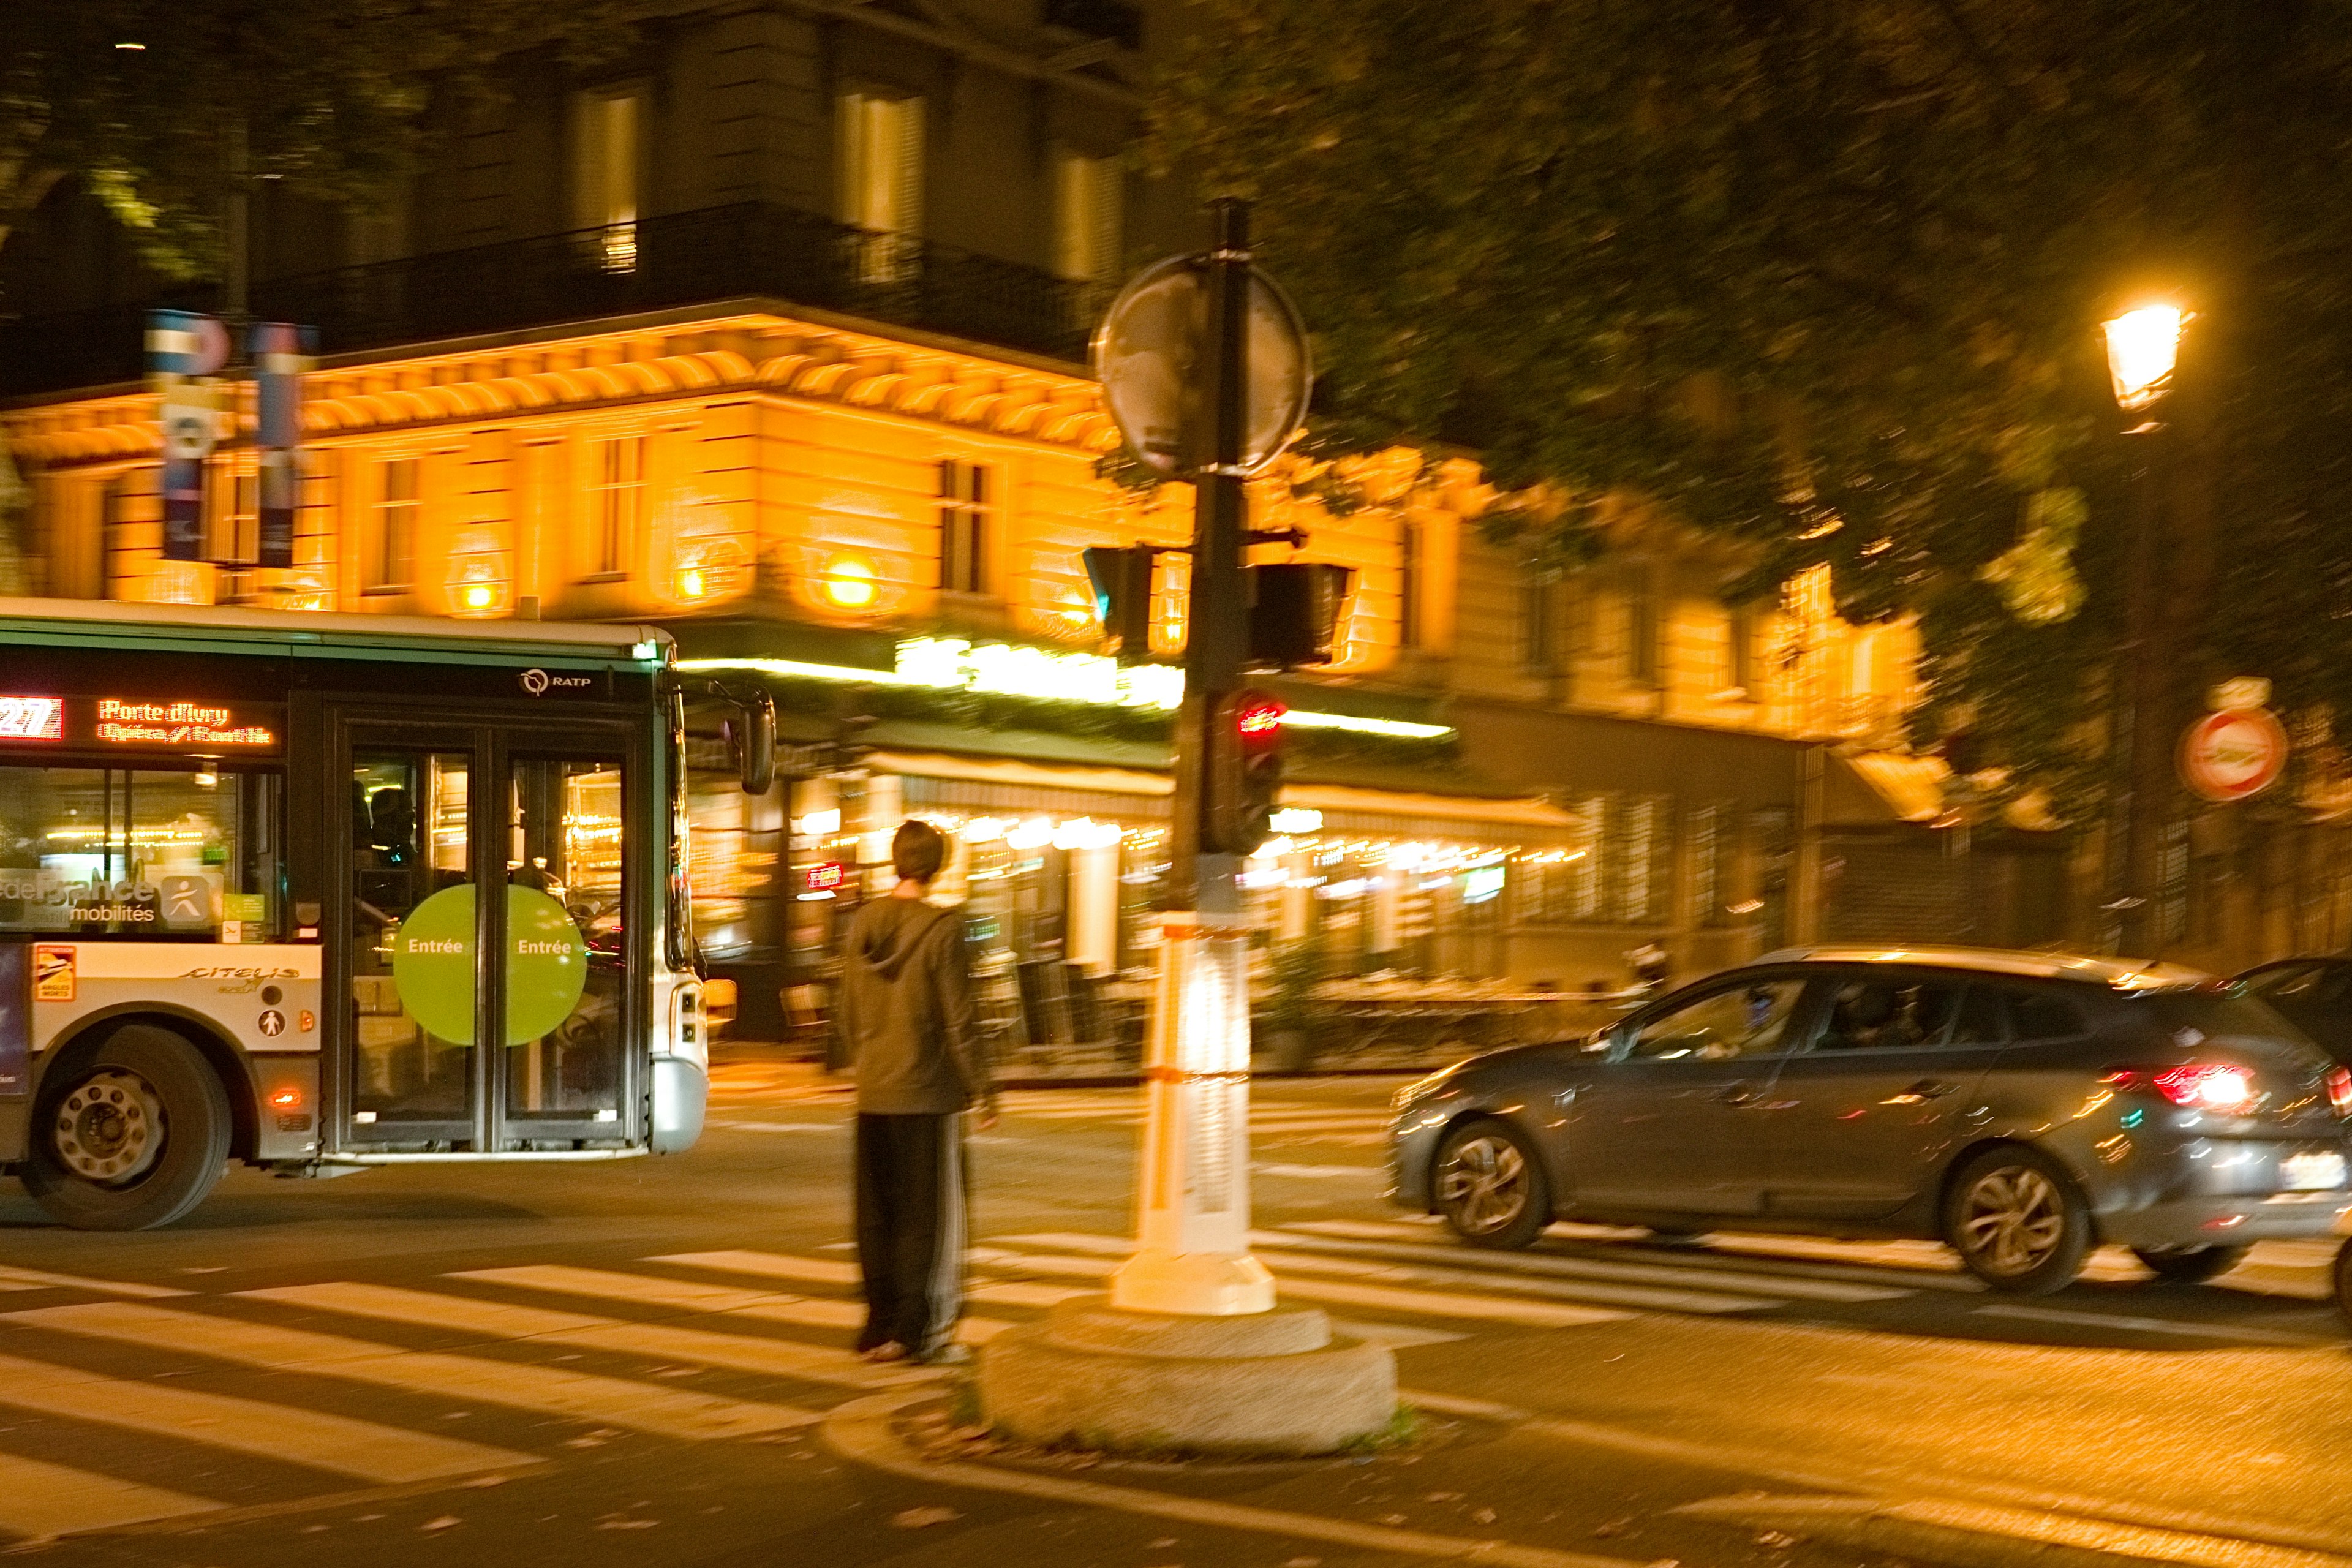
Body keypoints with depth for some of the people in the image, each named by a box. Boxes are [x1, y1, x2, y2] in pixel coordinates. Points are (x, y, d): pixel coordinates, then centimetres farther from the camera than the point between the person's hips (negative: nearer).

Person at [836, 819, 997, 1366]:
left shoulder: (862, 924, 4)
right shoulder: (941, 929, -13)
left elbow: (849, 1015, 11)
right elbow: (958, 1019, -12)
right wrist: (983, 1089, -4)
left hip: (873, 1096, 5)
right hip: (928, 1095, -5)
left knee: (876, 1216, 12)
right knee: (930, 1215, 3)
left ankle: (880, 1327, 17)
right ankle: (920, 1331, 5)